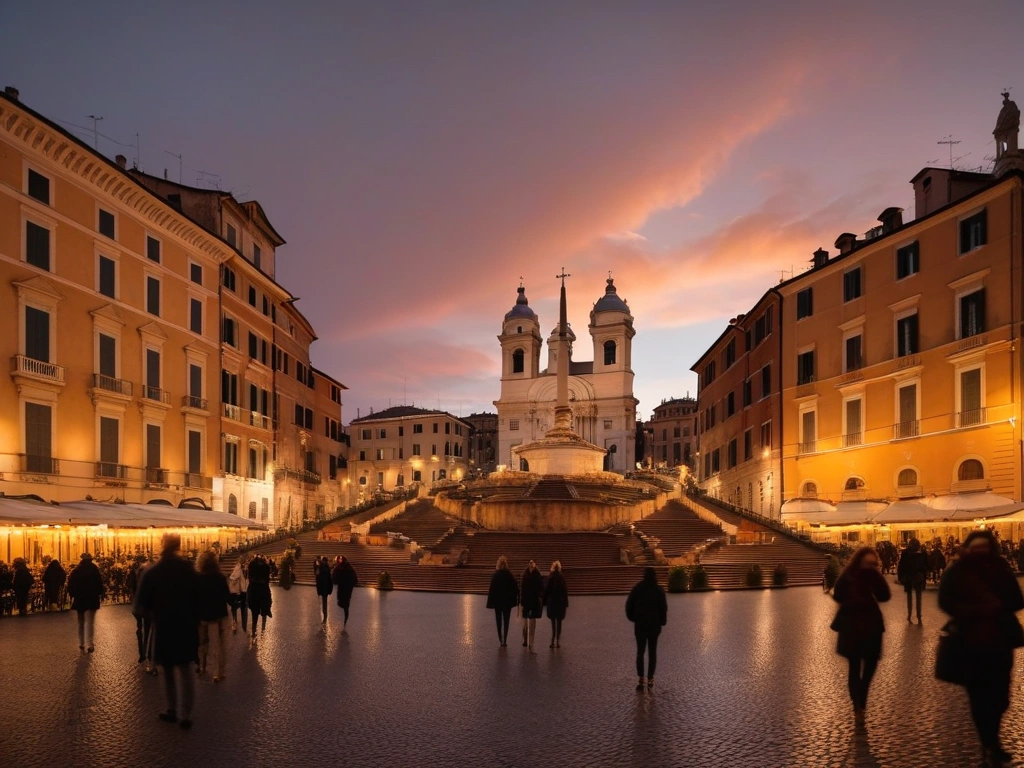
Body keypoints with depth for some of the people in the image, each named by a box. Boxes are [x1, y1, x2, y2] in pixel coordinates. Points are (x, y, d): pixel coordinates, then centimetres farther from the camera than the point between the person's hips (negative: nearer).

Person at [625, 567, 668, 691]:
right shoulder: (659, 590, -6)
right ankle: (650, 680, 3)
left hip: (640, 625, 1)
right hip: (654, 625, -1)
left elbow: (629, 606, -3)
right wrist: (662, 621, 6)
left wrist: (633, 618, 11)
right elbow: (664, 608, -9)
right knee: (652, 652, 7)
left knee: (640, 652, 9)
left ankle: (640, 680, 2)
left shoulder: (636, 589, -3)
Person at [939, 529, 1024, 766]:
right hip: (971, 641, -1)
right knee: (979, 695, 4)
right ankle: (990, 745, 15)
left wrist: (997, 607, -13)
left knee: (999, 694, 4)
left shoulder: (1001, 568, 5)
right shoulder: (956, 571, -1)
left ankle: (991, 740, 21)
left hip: (1001, 638, 1)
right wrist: (973, 612, -16)